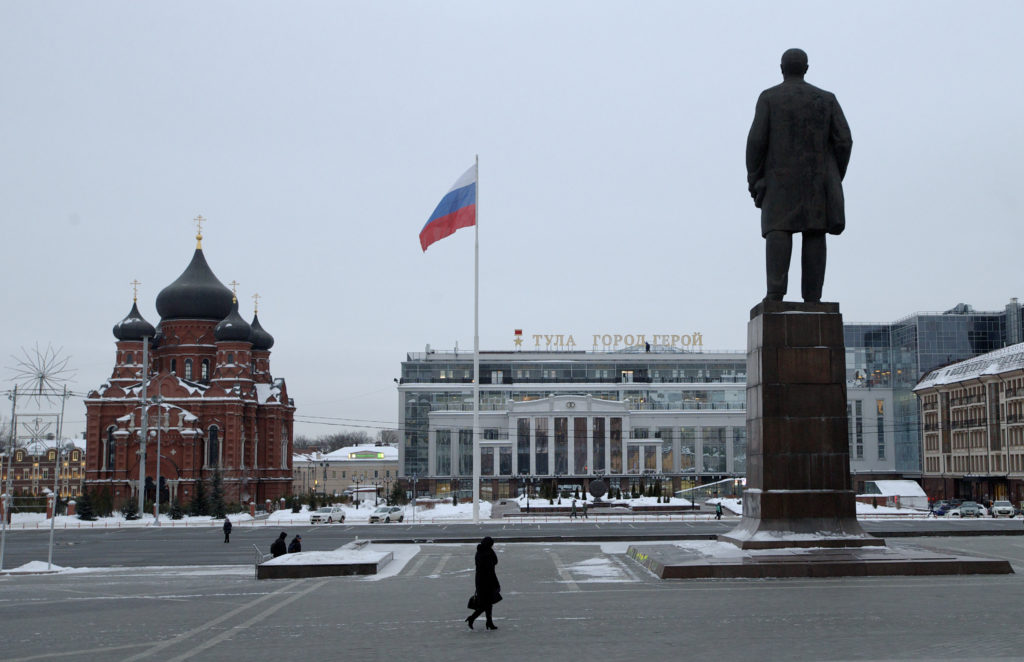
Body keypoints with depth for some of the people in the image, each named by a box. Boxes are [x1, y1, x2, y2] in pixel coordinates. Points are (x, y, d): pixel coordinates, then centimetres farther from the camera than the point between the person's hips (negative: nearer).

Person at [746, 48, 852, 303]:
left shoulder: (769, 97, 2)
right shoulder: (826, 99, 8)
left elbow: (756, 140, -7)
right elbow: (843, 140, 0)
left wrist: (753, 179, -1)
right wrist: (834, 180, 9)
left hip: (781, 178, -2)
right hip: (816, 178, 2)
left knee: (779, 230, -8)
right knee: (814, 233, 2)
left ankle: (776, 290, -27)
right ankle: (812, 298, -6)